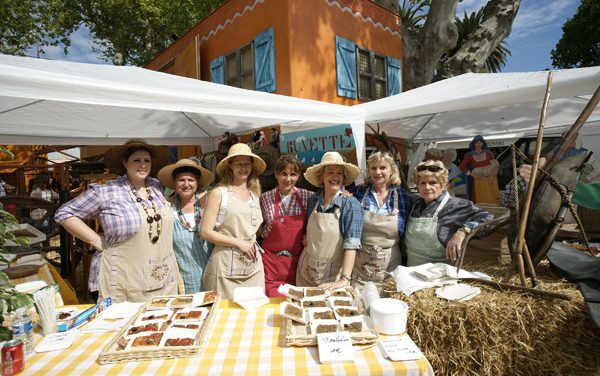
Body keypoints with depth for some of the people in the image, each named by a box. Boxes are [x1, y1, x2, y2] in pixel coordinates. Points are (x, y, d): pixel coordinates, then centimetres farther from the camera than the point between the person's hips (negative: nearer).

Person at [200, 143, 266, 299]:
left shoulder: (254, 194, 10)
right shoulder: (219, 193, -4)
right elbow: (205, 232, -9)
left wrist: (253, 245, 6)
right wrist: (238, 242, -11)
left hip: (253, 265, 5)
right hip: (226, 268, -4)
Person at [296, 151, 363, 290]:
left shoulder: (351, 205, -14)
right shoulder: (313, 200, 0)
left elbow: (351, 243, -21)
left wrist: (344, 279, -29)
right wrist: (305, 238, -4)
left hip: (333, 275, -4)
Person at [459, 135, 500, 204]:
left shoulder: (488, 153, 5)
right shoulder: (470, 155, 0)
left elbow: (494, 165, 11)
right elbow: (462, 167, 3)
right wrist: (470, 173, -8)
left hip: (489, 181, 2)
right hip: (477, 182, -1)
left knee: (491, 201, 0)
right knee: (479, 201, -4)